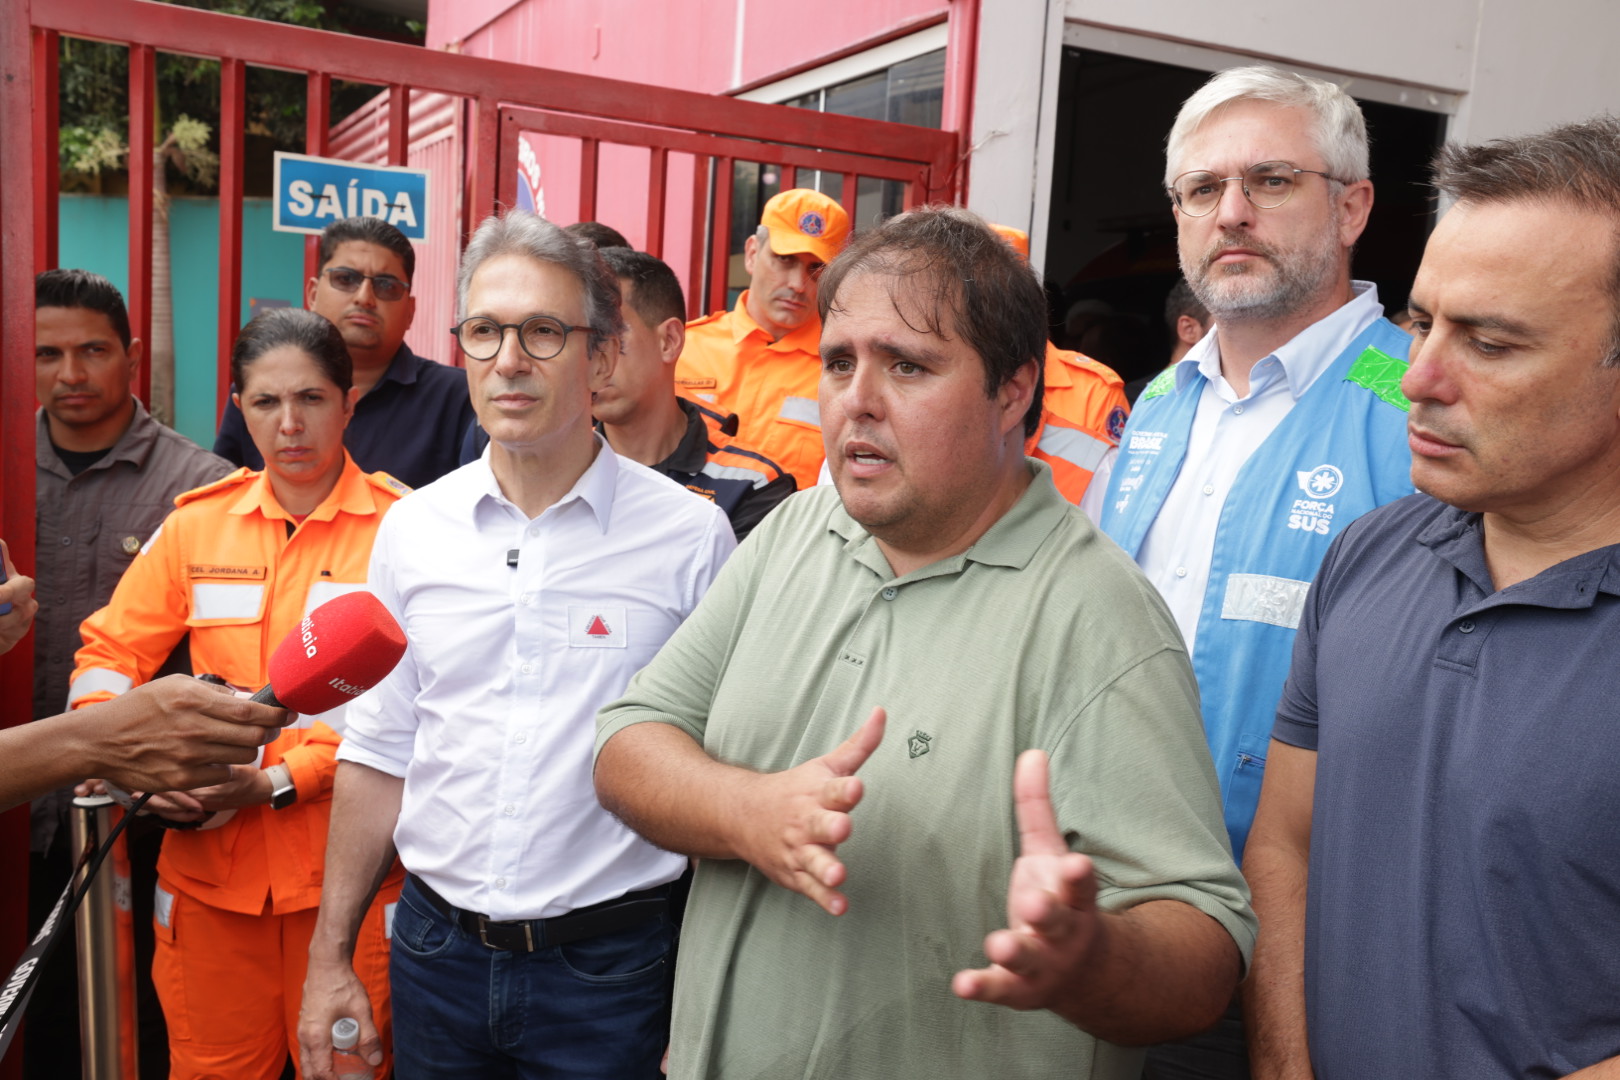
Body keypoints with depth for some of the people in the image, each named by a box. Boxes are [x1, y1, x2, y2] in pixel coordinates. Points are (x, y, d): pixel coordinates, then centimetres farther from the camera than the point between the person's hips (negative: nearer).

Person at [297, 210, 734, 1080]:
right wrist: (330, 958, 8)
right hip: (436, 950, 4)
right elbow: (380, 750, 7)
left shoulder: (692, 536, -11)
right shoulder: (413, 528, 1)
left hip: (608, 970, -3)